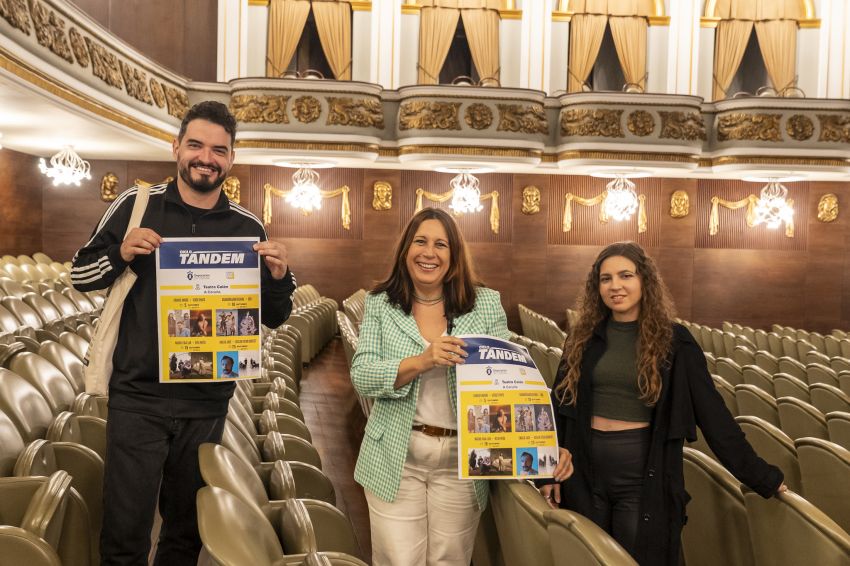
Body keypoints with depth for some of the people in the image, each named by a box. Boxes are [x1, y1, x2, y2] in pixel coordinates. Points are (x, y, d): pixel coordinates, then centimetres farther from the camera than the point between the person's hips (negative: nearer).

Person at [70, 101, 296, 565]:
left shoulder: (248, 228, 1)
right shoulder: (136, 205, -2)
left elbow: (274, 318, 6)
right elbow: (80, 275, 4)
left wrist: (279, 277, -14)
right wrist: (121, 253, -15)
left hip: (208, 403, 2)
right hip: (138, 396, -2)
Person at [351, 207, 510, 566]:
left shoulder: (487, 304, 2)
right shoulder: (380, 304, 2)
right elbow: (361, 377, -7)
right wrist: (420, 362, -23)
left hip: (461, 459, 1)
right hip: (396, 458, 0)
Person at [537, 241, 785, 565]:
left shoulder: (673, 341, -4)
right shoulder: (584, 338, 2)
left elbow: (712, 413, -2)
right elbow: (560, 403, 8)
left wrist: (760, 476, -2)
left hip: (644, 478, -2)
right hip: (584, 474, 3)